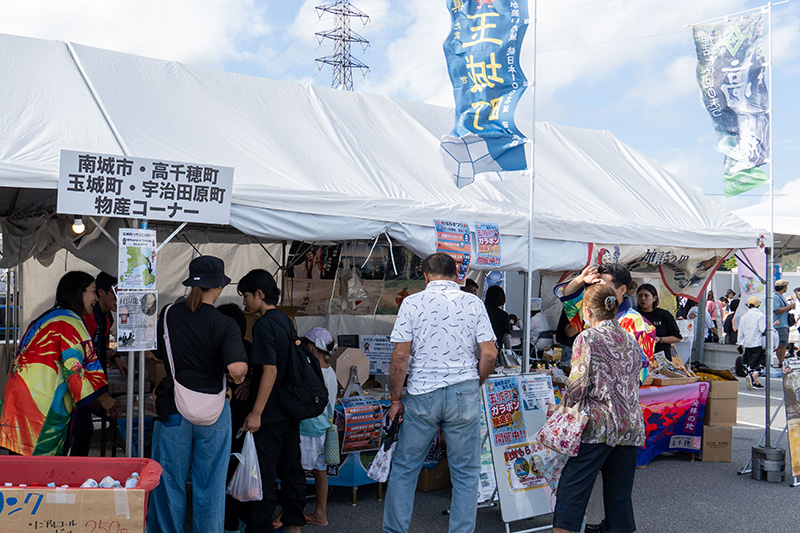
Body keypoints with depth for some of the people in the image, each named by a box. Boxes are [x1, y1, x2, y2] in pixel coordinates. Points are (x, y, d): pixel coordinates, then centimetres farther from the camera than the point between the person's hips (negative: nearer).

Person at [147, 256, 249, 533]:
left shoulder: (168, 315, -1)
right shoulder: (225, 324, -12)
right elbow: (236, 368, -25)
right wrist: (240, 377, -3)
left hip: (173, 410, 2)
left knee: (169, 481, 14)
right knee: (210, 485, 11)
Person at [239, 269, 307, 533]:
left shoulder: (264, 325, -16)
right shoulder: (286, 320, 11)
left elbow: (270, 370, -22)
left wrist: (256, 412, -21)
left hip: (272, 414, -9)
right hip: (292, 410, 9)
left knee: (263, 472, 0)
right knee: (291, 467, 15)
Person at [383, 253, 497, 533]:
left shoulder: (412, 303, -2)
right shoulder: (473, 303, 1)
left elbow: (400, 357, -6)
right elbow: (489, 354, -3)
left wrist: (396, 399, 3)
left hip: (422, 395, 0)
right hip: (464, 395, 1)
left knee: (404, 468, 13)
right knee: (465, 473, 10)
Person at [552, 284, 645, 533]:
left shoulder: (587, 338, -6)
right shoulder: (631, 340, 12)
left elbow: (578, 384, -12)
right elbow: (635, 381, 16)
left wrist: (567, 405, 5)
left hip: (597, 424, -6)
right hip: (630, 426, 6)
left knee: (572, 487, 0)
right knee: (619, 493, 12)